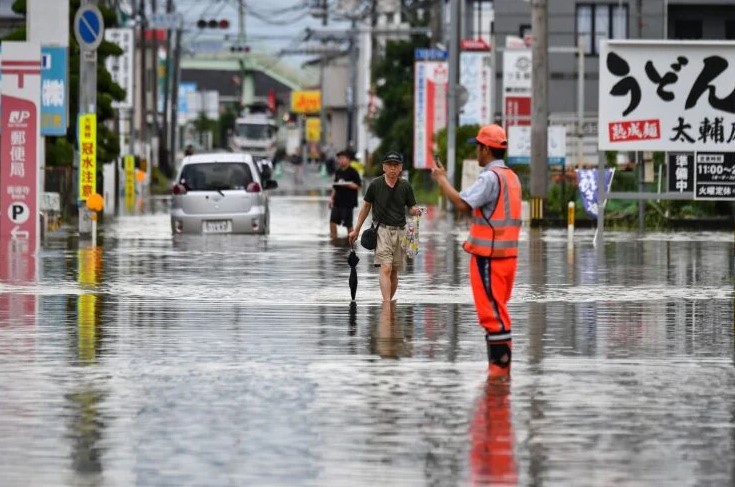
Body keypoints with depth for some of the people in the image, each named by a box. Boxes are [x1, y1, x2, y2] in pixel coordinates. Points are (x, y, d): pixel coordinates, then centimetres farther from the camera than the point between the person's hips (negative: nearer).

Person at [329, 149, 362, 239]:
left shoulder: (352, 172, -9)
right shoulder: (338, 172, 12)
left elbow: (358, 186, -12)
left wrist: (347, 184, -24)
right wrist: (332, 198, 16)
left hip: (348, 202, -7)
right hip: (338, 201, 7)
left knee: (348, 223, -3)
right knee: (333, 221, 2)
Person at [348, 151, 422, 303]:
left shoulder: (405, 186, 4)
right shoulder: (375, 185, 0)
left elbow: (411, 208, 11)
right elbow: (366, 206, 12)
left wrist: (415, 211, -15)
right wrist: (356, 230, 16)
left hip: (399, 231, 3)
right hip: (381, 230, -3)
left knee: (394, 272, 8)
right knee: (386, 268, -18)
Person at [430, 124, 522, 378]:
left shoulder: (490, 177, -15)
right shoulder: (512, 177, 15)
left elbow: (462, 203, -25)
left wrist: (442, 179, -12)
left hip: (488, 256, -9)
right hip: (508, 252, 9)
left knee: (492, 311, -7)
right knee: (498, 311, 14)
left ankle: (500, 362, -8)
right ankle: (500, 363, 16)